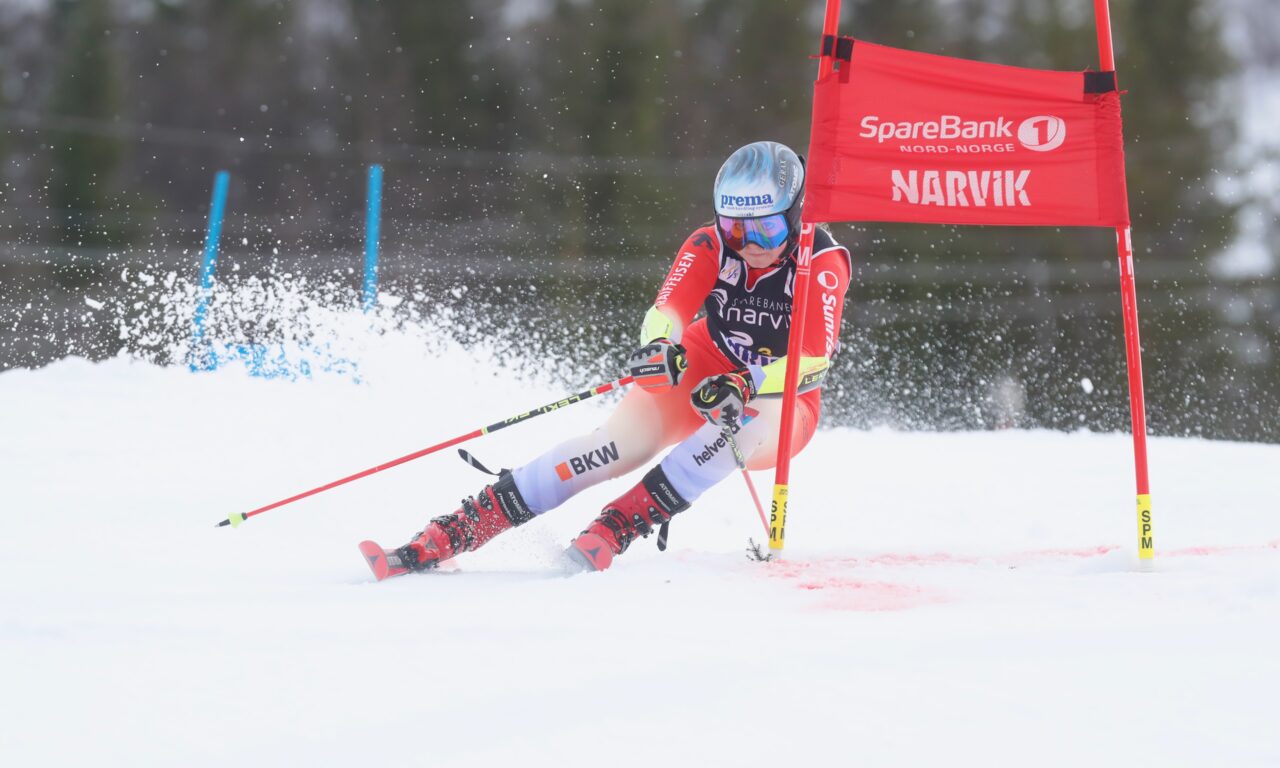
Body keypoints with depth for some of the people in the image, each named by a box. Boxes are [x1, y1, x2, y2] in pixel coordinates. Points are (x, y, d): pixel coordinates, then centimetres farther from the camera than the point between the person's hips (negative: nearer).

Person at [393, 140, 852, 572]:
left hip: (781, 400, -1)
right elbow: (668, 310, -20)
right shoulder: (710, 247, -11)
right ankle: (458, 530, -30)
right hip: (703, 376, 1)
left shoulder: (822, 263, -19)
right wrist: (659, 345, -45)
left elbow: (813, 358, -26)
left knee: (745, 424, -39)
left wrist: (746, 386, -42)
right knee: (622, 443, -26)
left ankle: (614, 530, -40)